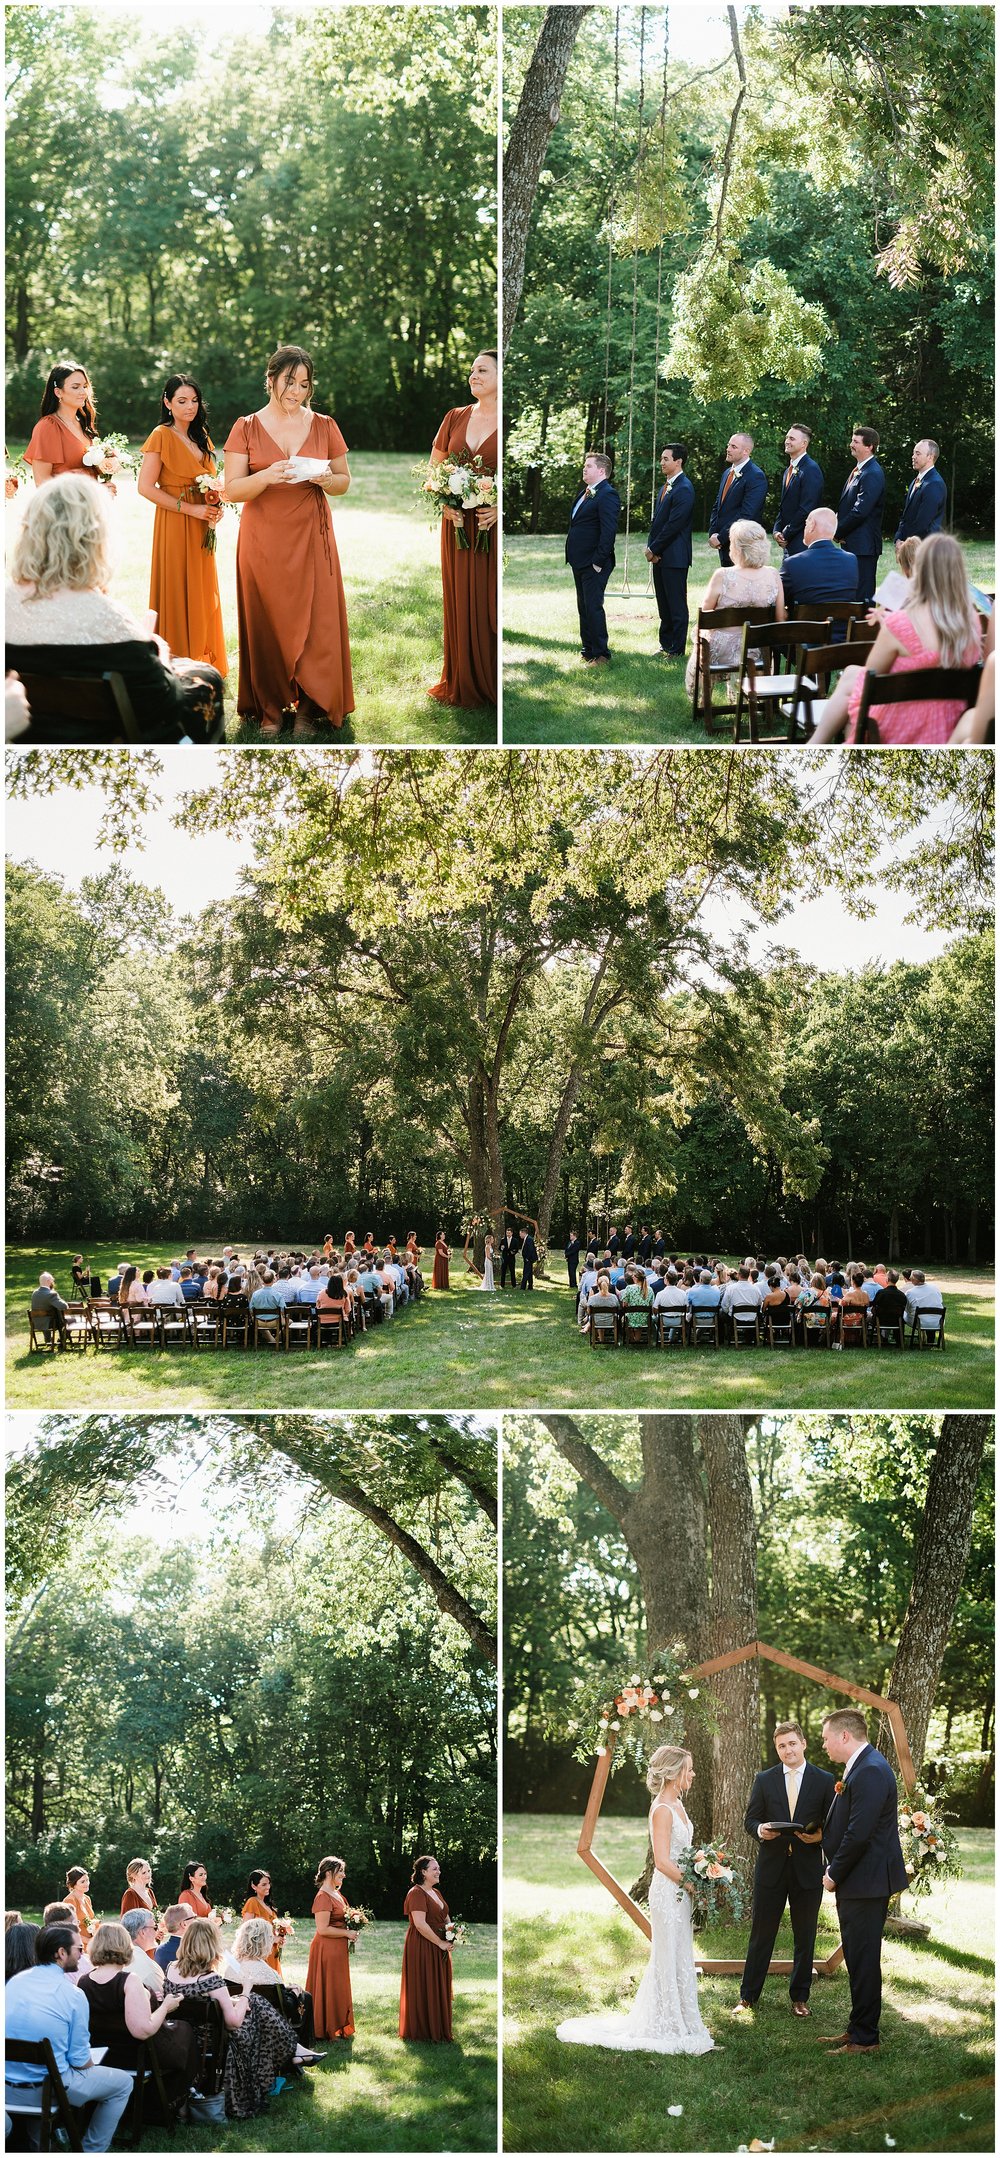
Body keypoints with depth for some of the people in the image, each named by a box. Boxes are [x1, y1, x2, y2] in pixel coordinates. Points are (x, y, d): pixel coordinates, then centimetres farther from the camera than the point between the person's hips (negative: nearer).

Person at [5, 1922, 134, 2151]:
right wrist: (89, 2066, 12)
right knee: (123, 2082, 15)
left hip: (10, 2081, 6)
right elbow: (80, 2061, -11)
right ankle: (92, 2150, 21)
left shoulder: (14, 1981, 0)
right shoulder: (74, 1995, -17)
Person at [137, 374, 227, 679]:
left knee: (202, 594, 9)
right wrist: (191, 509, -16)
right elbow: (146, 486, -14)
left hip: (201, 528, 7)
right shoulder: (162, 436, -9)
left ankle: (202, 660, 18)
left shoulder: (200, 436, 14)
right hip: (174, 526, -7)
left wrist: (216, 506, 2)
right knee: (177, 593, -4)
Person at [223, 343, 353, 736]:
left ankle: (307, 708, 8)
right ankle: (270, 707, 11)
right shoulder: (246, 428, 1)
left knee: (313, 623, -2)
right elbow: (232, 490, -4)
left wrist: (325, 480, -12)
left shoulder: (324, 426, 5)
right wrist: (267, 476, -22)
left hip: (311, 539, 1)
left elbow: (344, 482, 11)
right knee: (266, 624, 1)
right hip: (262, 540, -1)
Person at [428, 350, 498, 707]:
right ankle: (462, 684, 17)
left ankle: (491, 684, 8)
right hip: (457, 525, 4)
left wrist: (500, 508, -20)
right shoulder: (455, 417, 9)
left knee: (491, 605, -1)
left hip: (495, 526, -4)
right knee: (459, 603, 7)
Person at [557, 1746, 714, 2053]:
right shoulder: (662, 1810, -18)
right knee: (671, 1959, -1)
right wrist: (693, 1886, -16)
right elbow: (662, 1862, -21)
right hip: (668, 1892, -9)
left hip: (681, 1892, 9)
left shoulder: (677, 1805, 11)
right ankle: (671, 2027, 7)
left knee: (679, 1957, 14)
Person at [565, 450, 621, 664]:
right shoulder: (585, 492, 16)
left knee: (593, 607, -9)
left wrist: (598, 561, -21)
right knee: (584, 607, 15)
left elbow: (608, 530, -20)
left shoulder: (608, 495, -15)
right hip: (580, 562, 10)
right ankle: (587, 650, 24)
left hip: (594, 564, -10)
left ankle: (600, 655, -4)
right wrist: (573, 557, 15)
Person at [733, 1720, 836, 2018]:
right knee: (761, 1935, 5)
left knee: (805, 1937, 9)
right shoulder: (764, 1780, 4)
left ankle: (799, 1997, 21)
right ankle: (748, 1996, 14)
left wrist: (820, 1835, -18)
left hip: (808, 1868, 0)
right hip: (771, 1868, 0)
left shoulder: (824, 1780, 1)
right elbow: (750, 1819, 5)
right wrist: (760, 1829, -17)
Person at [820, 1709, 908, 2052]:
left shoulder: (870, 1772, -21)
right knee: (858, 1958, 17)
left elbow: (858, 1834, -24)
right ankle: (858, 2028, 27)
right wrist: (834, 1871, 9)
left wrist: (835, 1875, -13)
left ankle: (864, 2039, 5)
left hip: (865, 1882, -10)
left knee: (863, 1960, -2)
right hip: (856, 1882, 10)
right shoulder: (860, 1766, 12)